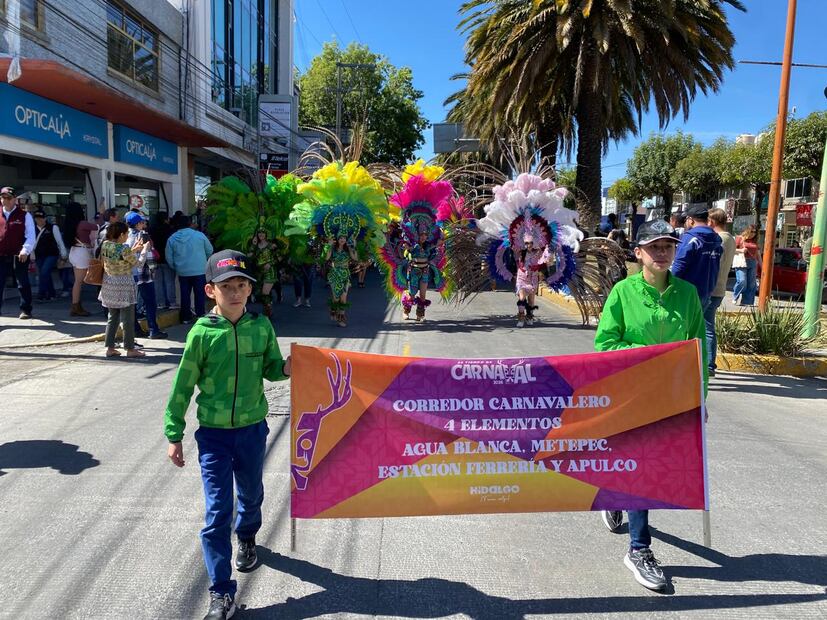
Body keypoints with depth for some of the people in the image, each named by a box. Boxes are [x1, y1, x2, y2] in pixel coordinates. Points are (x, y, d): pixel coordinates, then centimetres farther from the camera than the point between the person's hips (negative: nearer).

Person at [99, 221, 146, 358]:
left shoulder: (105, 245, 0)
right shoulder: (124, 249, -20)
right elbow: (138, 262, -7)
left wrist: (133, 250, 12)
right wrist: (144, 249, 7)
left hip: (109, 285, 7)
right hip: (124, 286, -7)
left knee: (112, 317, 16)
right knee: (128, 319, 3)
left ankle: (110, 348, 18)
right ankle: (130, 349, 11)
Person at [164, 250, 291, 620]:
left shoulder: (261, 326, -6)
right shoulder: (202, 333, -12)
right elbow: (183, 387, -6)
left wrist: (285, 369, -17)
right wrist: (174, 436, -2)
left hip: (253, 428, 3)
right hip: (213, 433, -3)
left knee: (251, 494, 23)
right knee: (217, 512, -1)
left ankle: (246, 539, 55)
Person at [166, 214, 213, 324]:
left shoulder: (172, 238, 1)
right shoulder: (199, 235, -7)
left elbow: (168, 257, 3)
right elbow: (210, 250, 3)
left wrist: (175, 267, 18)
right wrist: (204, 259, 22)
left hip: (182, 272, 3)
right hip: (199, 271, -3)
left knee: (185, 295, 11)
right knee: (199, 294, 5)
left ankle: (186, 317, 17)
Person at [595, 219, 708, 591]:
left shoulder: (687, 292, 0)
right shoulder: (623, 291, -9)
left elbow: (698, 347, 5)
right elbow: (605, 343, -9)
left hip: (672, 394, 4)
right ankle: (639, 550, 15)